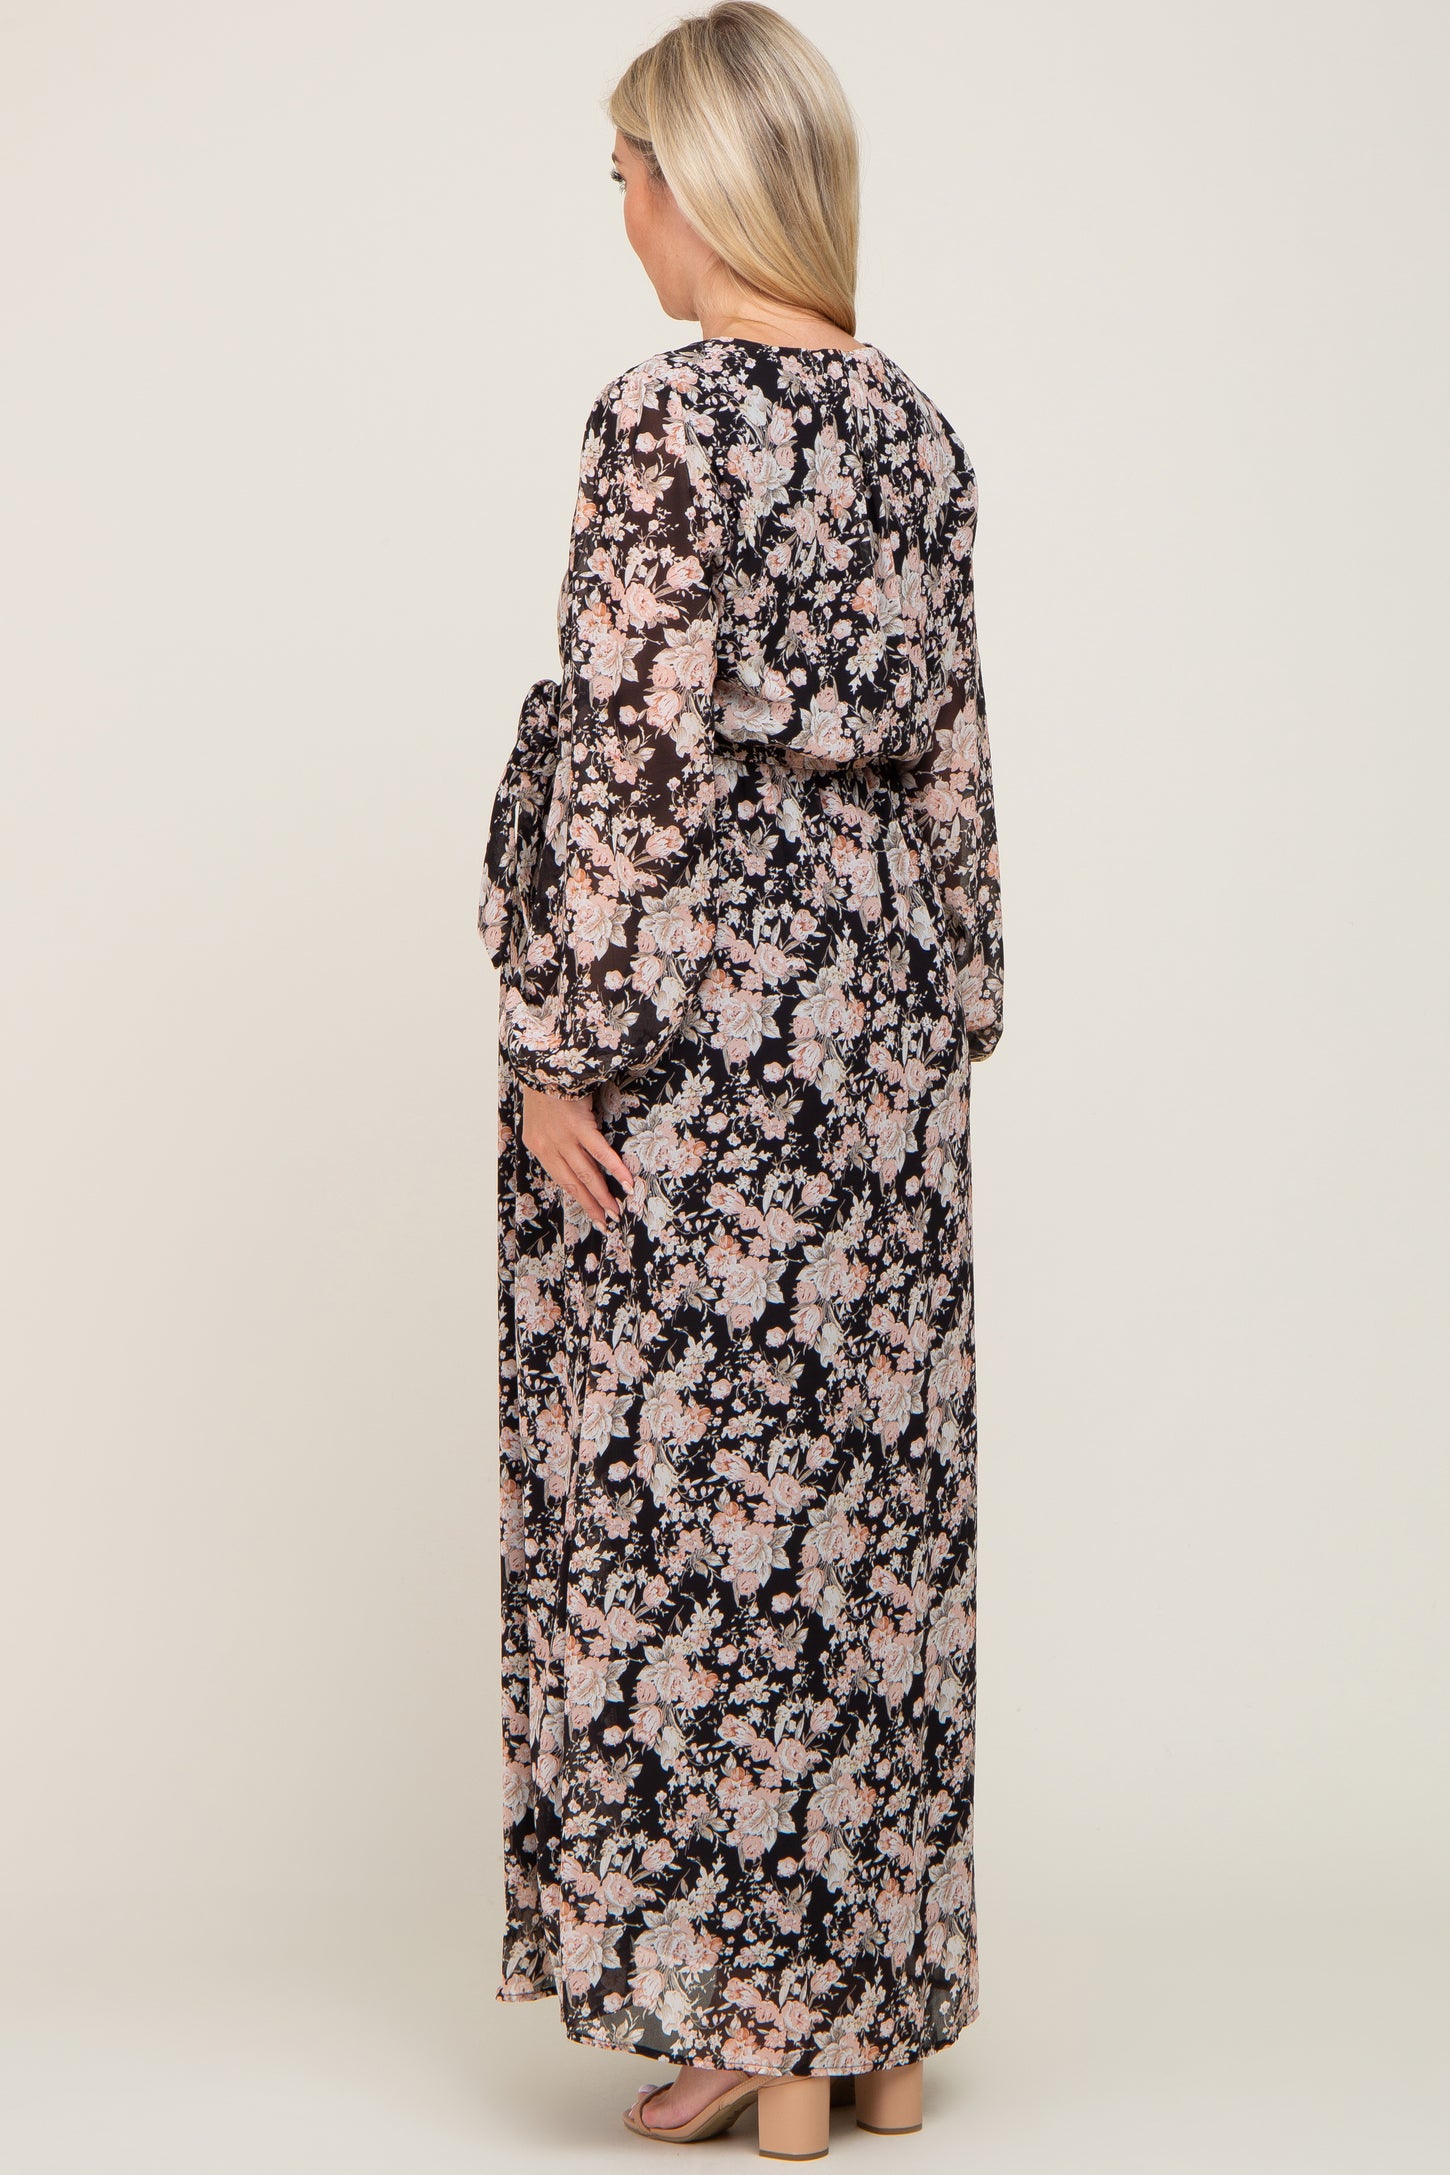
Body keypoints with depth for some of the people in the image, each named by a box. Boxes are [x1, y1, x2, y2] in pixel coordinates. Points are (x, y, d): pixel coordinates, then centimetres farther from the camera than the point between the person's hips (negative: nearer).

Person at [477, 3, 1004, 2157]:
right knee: (878, 1492, 11)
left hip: (696, 1024, -7)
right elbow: (951, 753, 11)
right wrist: (948, 1008, 17)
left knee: (692, 1495, 2)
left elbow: (635, 755, -16)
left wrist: (560, 1043, -12)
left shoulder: (667, 418, -12)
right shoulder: (918, 429, 8)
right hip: (879, 1019, 7)